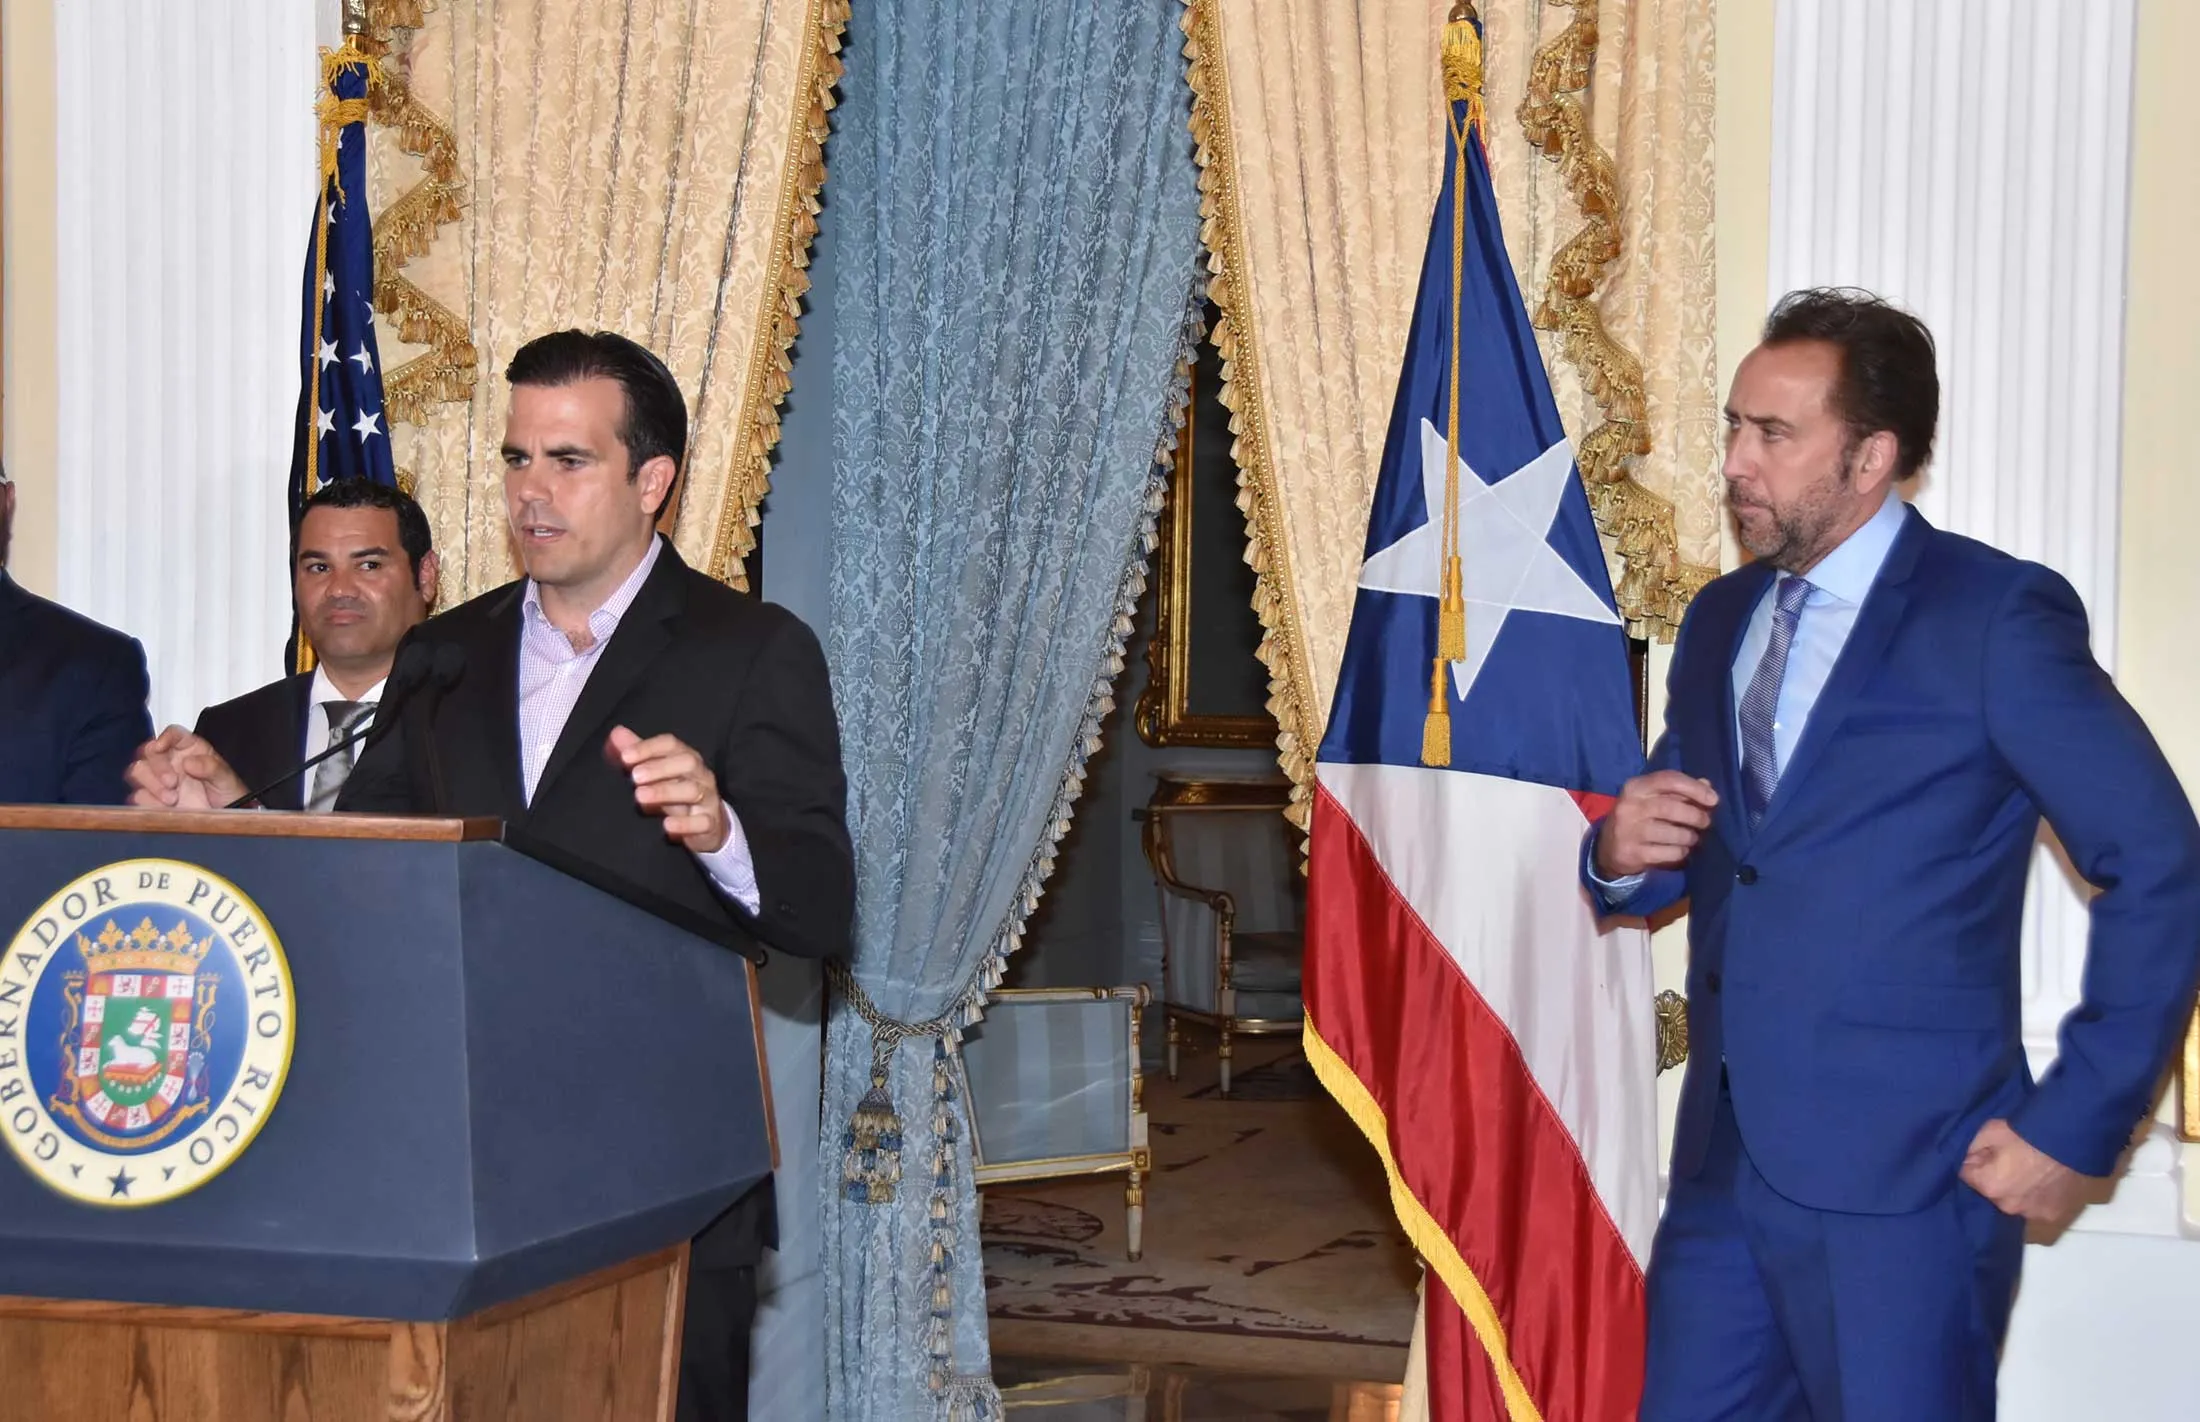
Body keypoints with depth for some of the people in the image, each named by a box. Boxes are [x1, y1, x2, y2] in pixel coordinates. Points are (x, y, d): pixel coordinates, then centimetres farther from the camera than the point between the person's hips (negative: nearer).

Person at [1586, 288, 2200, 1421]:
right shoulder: (1719, 620, 13)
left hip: (1905, 1175, -6)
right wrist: (1622, 854, -2)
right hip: (1724, 1159, 6)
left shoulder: (1997, 616, -8)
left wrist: (2079, 1125, -11)